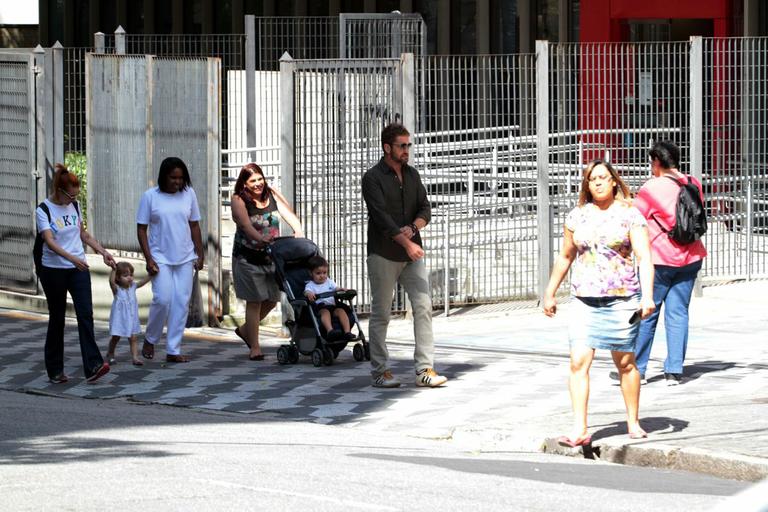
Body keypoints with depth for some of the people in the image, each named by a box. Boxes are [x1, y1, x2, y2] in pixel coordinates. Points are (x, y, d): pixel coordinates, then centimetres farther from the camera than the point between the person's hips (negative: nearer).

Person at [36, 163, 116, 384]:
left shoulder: (74, 206, 7)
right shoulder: (44, 210, -11)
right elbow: (49, 241, -22)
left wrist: (103, 252, 12)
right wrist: (71, 257, -35)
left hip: (79, 269, 4)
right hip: (54, 271, -4)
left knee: (85, 314, -10)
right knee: (57, 318, 5)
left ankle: (93, 366, -18)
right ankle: (55, 370, 17)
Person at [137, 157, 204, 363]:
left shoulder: (188, 194, 5)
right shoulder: (150, 196, -4)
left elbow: (194, 226, 12)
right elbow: (141, 229, -2)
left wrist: (200, 255, 8)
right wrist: (148, 259, -9)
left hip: (185, 258, 3)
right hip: (160, 258, -3)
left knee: (181, 303, 0)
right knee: (162, 299, -13)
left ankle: (173, 350, 5)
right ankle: (150, 340, 11)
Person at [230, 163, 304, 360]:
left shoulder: (272, 195, 7)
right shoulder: (239, 201, -8)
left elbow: (288, 214, -3)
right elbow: (246, 225, -23)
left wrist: (298, 231, -24)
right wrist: (263, 240, -41)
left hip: (271, 256, 5)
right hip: (248, 257, -5)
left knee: (272, 299, 10)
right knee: (254, 300, -6)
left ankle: (245, 330, 34)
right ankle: (254, 347, 2)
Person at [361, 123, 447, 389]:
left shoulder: (412, 175, 12)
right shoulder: (373, 177, -6)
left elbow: (425, 209, 9)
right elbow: (381, 216, -16)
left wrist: (413, 228, -13)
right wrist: (406, 243, -24)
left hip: (412, 254, 5)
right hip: (383, 254, -5)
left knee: (423, 307, -5)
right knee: (381, 313, 1)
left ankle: (425, 369, -4)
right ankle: (380, 370, 8)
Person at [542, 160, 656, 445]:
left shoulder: (629, 215, -2)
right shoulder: (577, 216, 9)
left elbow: (644, 258, -9)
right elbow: (565, 257, 20)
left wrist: (647, 295, -20)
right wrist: (550, 293, 23)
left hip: (621, 298, -3)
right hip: (585, 300, 3)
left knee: (625, 362, 6)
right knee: (578, 362, -9)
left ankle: (633, 422, 21)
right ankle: (579, 430, -11)